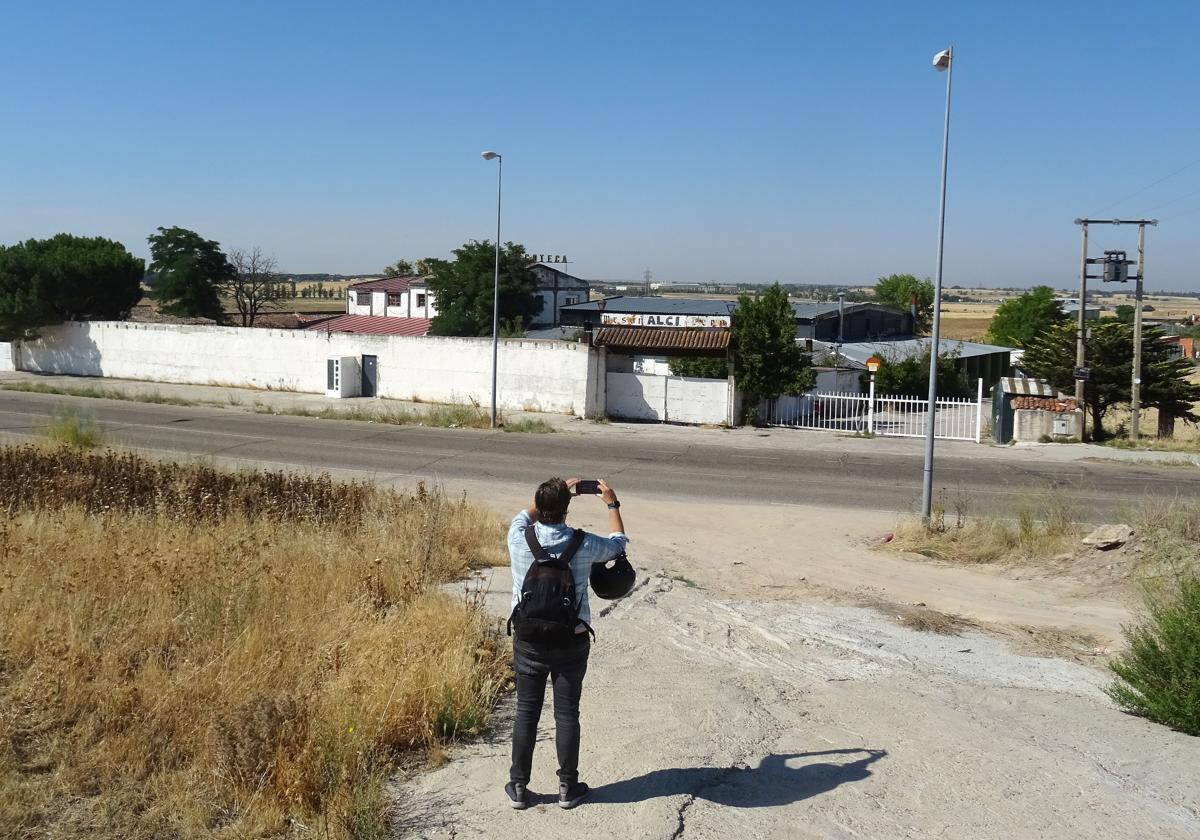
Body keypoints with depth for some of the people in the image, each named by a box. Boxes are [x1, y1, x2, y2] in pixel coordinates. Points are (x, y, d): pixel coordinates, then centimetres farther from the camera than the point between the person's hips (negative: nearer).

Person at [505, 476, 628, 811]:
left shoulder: (519, 540, -13)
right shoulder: (584, 545, -14)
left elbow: (525, 516, 14)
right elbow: (618, 542, 10)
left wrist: (556, 492, 21)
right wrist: (612, 504, 21)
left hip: (529, 642, 1)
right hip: (571, 642, -1)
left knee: (526, 713, 11)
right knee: (567, 714, 10)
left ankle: (518, 787, 20)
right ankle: (567, 788, 21)